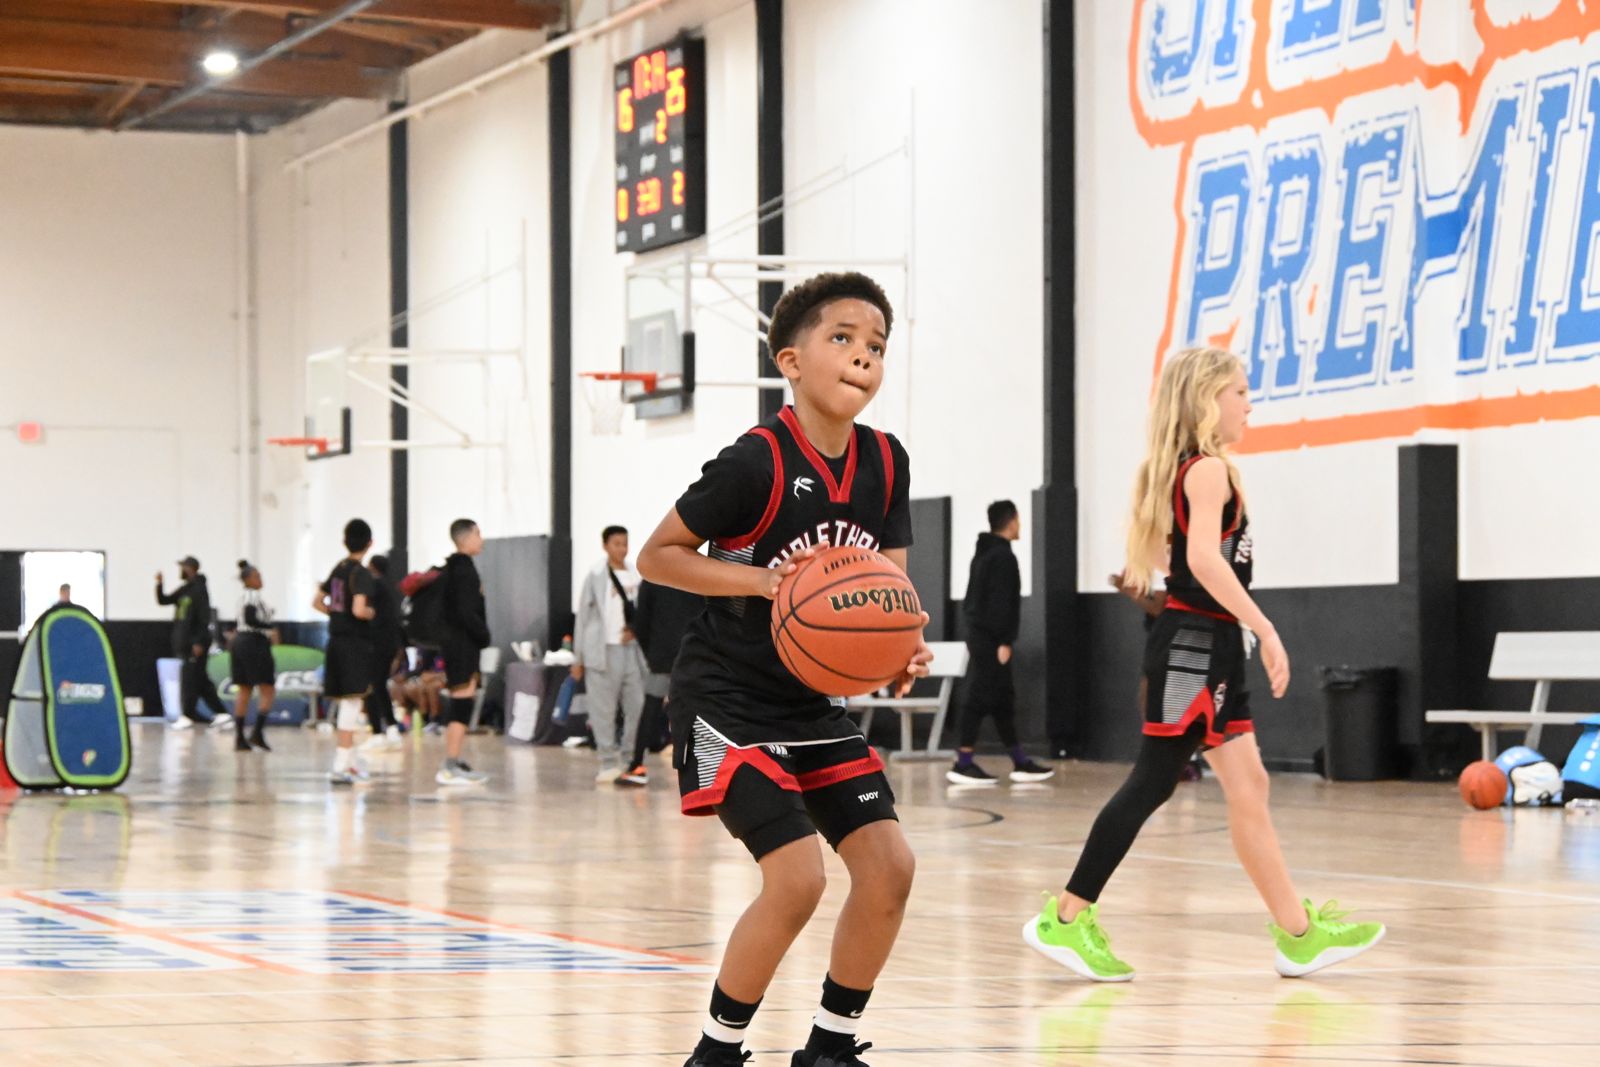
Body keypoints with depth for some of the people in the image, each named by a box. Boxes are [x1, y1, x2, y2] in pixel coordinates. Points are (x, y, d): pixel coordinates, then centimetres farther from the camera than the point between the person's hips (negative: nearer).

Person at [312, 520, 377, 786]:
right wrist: (373, 613, -6)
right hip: (356, 643, -8)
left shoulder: (338, 569, 10)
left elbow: (317, 602, 17)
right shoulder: (361, 573, -14)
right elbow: (359, 610, -25)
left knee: (345, 704, 16)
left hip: (337, 641, 8)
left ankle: (350, 761, 25)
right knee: (352, 703, -7)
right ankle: (340, 767, -10)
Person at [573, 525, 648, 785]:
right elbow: (583, 617, 2)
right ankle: (609, 762, 2)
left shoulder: (636, 576, 10)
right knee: (604, 710, -3)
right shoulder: (596, 576, 1)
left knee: (637, 706, 0)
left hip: (632, 649, 3)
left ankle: (631, 759, 9)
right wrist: (579, 658, 1)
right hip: (604, 650, -3)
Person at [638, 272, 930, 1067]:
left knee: (889, 866, -3)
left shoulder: (886, 464, -1)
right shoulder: (757, 462, -19)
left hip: (814, 702, 7)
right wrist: (767, 580, -24)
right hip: (727, 697, -7)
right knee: (797, 876, -18)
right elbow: (655, 556, -11)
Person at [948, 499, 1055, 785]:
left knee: (1003, 699, 11)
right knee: (980, 697, -8)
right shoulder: (1003, 556, -12)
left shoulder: (983, 554, 17)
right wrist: (1005, 642, -20)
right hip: (991, 639, -10)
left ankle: (1020, 763, 14)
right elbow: (1002, 603, -19)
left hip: (979, 634, 10)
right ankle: (963, 764, -9)